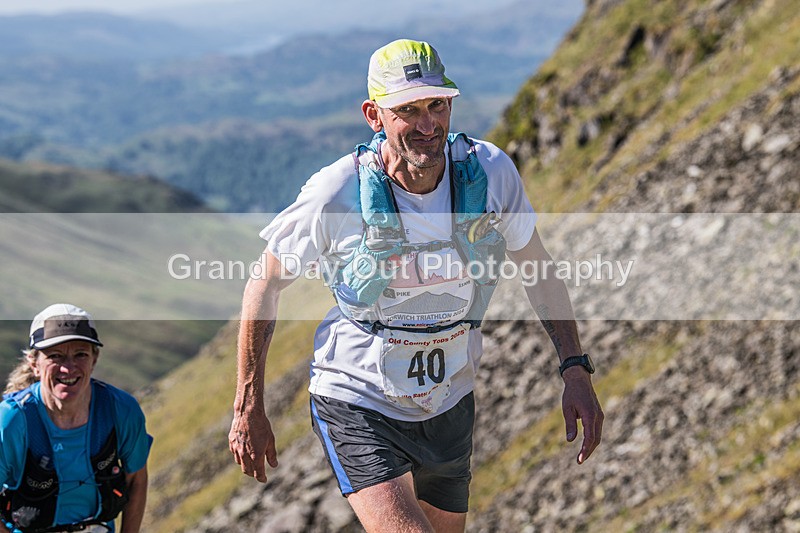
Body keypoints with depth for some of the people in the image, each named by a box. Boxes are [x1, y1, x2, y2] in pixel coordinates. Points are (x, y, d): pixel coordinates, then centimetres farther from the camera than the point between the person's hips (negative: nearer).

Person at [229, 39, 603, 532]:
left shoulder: (490, 172, -12)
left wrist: (576, 369, -4)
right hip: (358, 404, -4)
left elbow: (535, 265, 4)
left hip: (450, 404, 5)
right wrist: (248, 410, -3)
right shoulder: (336, 195, -21)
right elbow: (266, 283, -6)